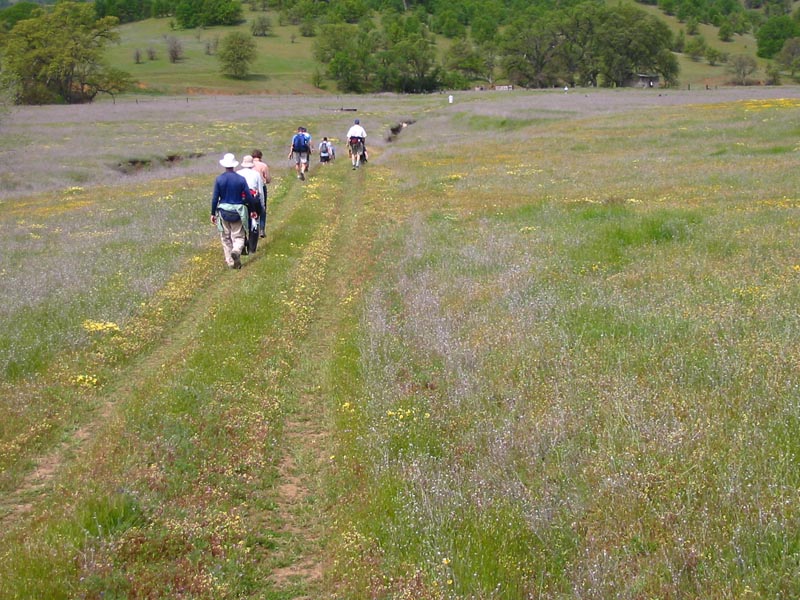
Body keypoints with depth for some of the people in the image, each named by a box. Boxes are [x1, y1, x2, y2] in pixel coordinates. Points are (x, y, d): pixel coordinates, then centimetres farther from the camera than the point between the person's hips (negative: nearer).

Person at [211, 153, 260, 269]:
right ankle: (236, 250, -25)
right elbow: (249, 197, -3)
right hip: (237, 211, 0)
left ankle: (230, 261, 12)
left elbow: (215, 198, -5)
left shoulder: (219, 179, -6)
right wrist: (253, 210, 9)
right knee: (238, 236, 6)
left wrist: (213, 213, 4)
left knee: (226, 237, 12)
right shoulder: (241, 179, -6)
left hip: (223, 211, 1)